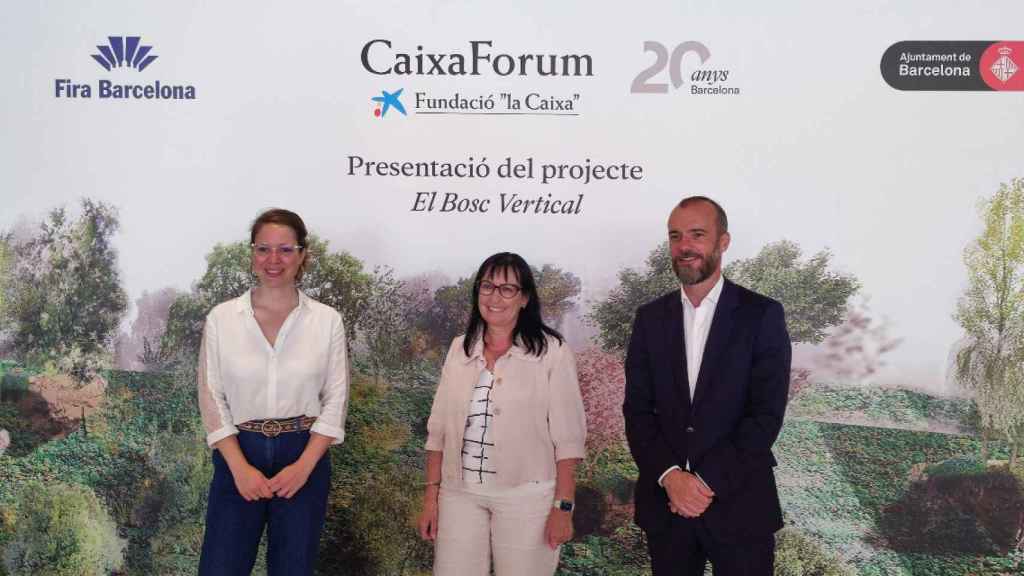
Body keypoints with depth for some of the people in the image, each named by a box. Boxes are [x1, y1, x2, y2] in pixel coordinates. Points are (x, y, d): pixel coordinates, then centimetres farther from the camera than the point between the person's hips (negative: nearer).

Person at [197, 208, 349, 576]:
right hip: (238, 456, 0)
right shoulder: (221, 318, -2)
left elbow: (335, 400, -1)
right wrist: (240, 467, -11)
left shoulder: (327, 320, -2)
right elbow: (212, 399, -2)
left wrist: (304, 465, -11)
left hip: (304, 458, 0)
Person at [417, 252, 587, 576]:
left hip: (526, 498, -3)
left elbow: (567, 437, -7)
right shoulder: (460, 349, 7)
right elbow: (439, 429, 9)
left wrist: (563, 507, -11)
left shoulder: (552, 351, -6)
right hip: (460, 495, 4)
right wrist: (431, 496, 6)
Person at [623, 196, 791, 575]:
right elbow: (637, 409, 2)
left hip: (739, 504, -2)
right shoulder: (650, 318, 5)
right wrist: (670, 475, -13)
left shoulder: (762, 315, -4)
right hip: (664, 502, 3)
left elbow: (767, 414, -10)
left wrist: (706, 481, -14)